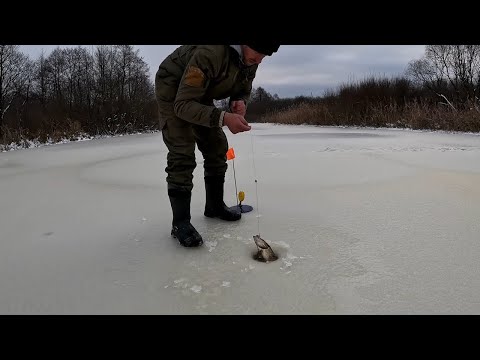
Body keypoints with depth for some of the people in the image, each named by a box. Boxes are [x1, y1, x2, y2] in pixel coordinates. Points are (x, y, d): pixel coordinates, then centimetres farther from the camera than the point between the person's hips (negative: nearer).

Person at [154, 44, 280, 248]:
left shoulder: (251, 61, -13)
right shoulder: (210, 53, -38)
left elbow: (244, 91, 4)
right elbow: (182, 104, -37)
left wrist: (240, 102, -21)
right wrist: (223, 118, -49)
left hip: (201, 94, 8)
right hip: (173, 89, -7)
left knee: (217, 147, 3)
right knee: (182, 154, -19)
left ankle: (215, 206, 17)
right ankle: (180, 222, -14)